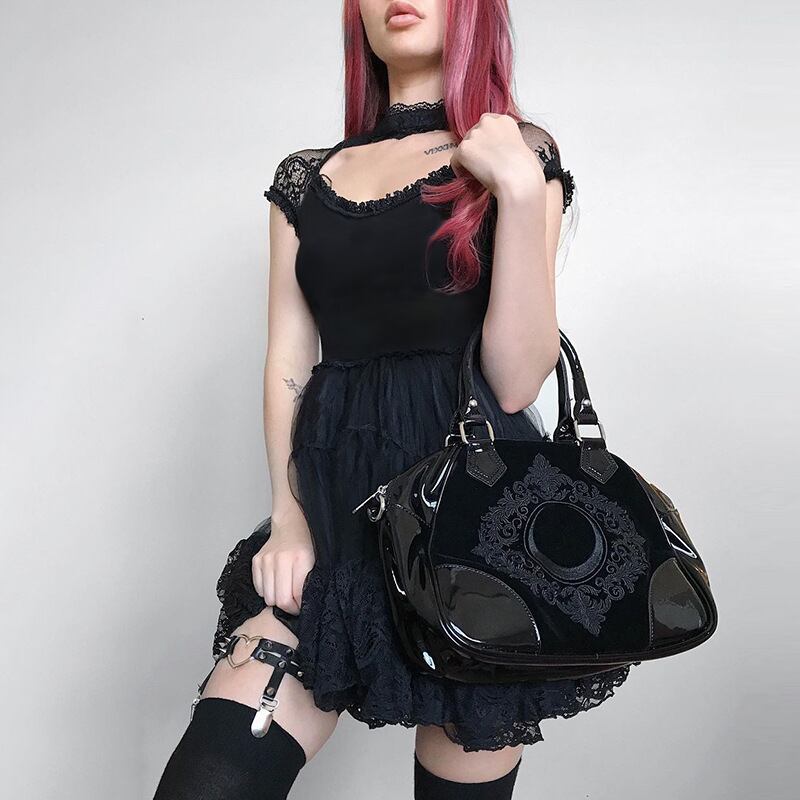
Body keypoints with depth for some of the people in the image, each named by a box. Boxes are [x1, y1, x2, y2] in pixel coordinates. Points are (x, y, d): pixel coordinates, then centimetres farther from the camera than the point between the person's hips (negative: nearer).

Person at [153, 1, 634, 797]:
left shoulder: (520, 155, 5)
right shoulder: (306, 177, 13)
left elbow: (516, 382, -6)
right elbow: (288, 360, 9)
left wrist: (520, 190, -12)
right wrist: (288, 515, -3)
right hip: (339, 502, 3)